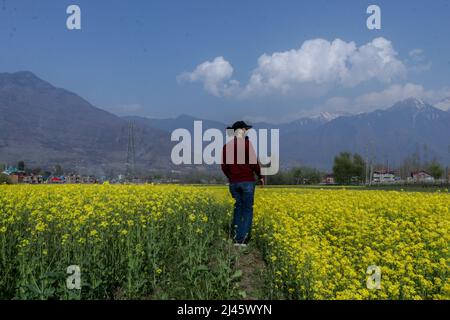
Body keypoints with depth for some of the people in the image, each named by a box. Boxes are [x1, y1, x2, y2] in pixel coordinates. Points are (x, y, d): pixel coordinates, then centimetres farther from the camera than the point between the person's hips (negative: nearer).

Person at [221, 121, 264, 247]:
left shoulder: (227, 146, 6)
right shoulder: (247, 143, -8)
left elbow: (224, 166, 8)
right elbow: (254, 163, -11)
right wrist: (261, 176, 3)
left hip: (233, 182, 5)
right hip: (247, 181, -4)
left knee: (238, 208, 17)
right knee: (247, 209, 3)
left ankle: (235, 238, 15)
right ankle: (242, 239, -1)